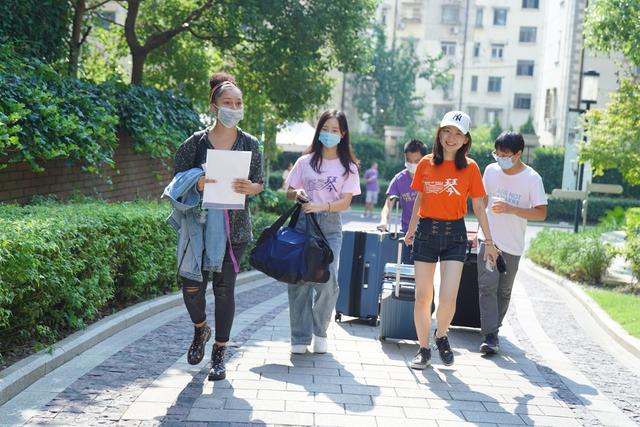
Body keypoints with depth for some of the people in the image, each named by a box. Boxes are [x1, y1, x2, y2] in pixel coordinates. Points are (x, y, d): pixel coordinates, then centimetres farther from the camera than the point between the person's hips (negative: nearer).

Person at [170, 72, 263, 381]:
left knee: (224, 288, 2)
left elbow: (260, 184, 9)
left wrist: (249, 187, -15)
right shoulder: (195, 142, 0)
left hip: (234, 228, 0)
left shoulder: (250, 144, 4)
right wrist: (196, 184, -18)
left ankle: (219, 354, 14)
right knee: (192, 286, -4)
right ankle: (201, 329, 29)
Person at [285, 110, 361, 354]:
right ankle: (300, 337, 4)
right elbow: (289, 193, 15)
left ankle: (320, 331, 7)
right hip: (303, 223, 1)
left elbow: (345, 202, -1)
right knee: (300, 280, -5)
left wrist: (321, 207, -17)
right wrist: (297, 193, -9)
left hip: (330, 226, -1)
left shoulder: (348, 167, 8)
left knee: (327, 280, -14)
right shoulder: (305, 162, 11)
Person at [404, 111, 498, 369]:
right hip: (426, 231, 2)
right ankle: (424, 349, 17)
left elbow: (478, 207, 4)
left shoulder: (470, 168, -1)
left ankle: (441, 335, 19)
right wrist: (411, 229, 21)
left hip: (454, 234, -1)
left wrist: (489, 242, 5)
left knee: (448, 298, -11)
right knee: (422, 296, 2)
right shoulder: (426, 164, 3)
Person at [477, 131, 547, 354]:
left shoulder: (532, 178, -10)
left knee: (504, 290, 10)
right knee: (487, 285, -13)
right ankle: (490, 335, -15)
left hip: (512, 244, -1)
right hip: (488, 238, 1)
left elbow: (541, 213, -13)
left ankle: (493, 328, 26)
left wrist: (511, 209, -25)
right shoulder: (491, 170, 0)